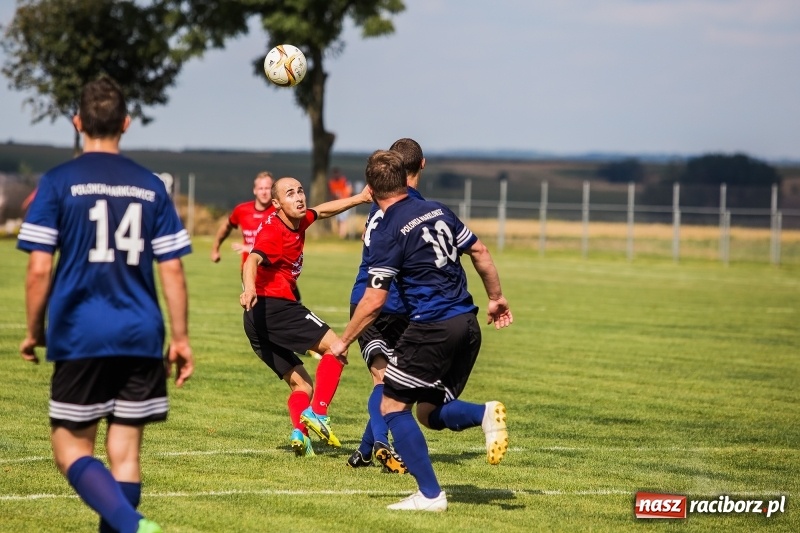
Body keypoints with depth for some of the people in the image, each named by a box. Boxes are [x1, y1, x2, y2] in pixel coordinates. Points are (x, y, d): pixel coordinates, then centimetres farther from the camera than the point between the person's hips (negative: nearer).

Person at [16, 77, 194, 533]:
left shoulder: (58, 183, -3)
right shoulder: (151, 186, 5)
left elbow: (39, 270, -6)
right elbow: (172, 271, 4)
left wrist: (35, 331, 7)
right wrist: (181, 339, 12)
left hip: (80, 339, -3)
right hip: (141, 340, 3)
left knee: (71, 448, 3)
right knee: (125, 452, 9)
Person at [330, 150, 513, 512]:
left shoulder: (387, 234, -9)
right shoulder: (437, 211, 11)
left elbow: (374, 301, -11)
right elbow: (480, 253, 15)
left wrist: (344, 341, 1)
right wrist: (496, 299, 27)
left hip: (431, 329, -7)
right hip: (467, 324, 7)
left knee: (392, 406, 5)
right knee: (430, 413, 17)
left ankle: (430, 495, -1)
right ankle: (485, 414, -12)